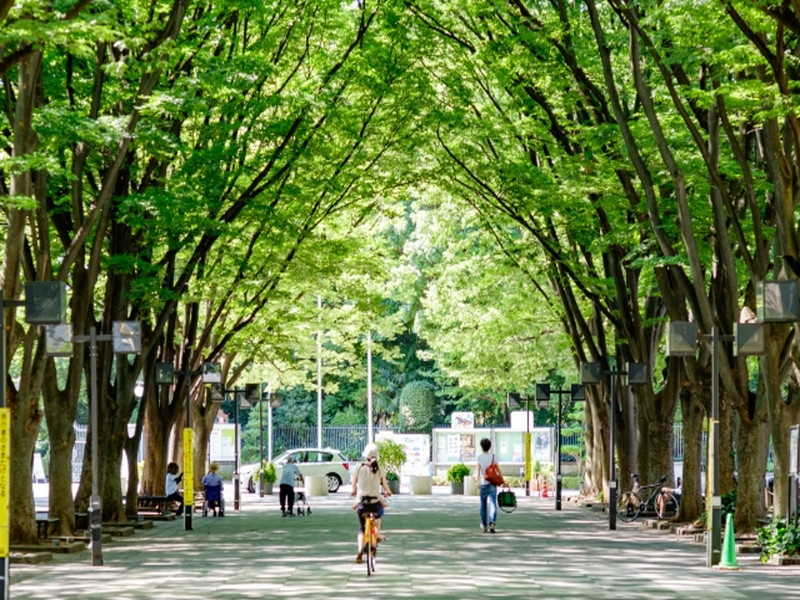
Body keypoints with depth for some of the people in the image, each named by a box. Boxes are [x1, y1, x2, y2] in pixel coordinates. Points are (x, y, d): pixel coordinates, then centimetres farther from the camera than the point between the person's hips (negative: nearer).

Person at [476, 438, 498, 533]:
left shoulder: (479, 457, 1)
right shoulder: (493, 456, 3)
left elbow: (478, 469, -12)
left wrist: (478, 481, -22)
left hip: (483, 484, 1)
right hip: (492, 483, -1)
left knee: (483, 505, 14)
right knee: (493, 504, -9)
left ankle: (484, 526, 22)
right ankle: (492, 523, -29)